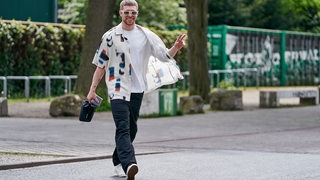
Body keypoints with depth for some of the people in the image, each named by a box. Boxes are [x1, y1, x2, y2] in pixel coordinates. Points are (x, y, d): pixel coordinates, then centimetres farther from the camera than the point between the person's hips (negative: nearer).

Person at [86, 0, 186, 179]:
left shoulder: (146, 35, 7)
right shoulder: (110, 36, 1)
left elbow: (165, 55, 7)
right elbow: (100, 65, 5)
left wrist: (176, 47, -14)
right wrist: (92, 90, 3)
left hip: (137, 90, 4)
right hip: (118, 89, -4)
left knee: (131, 129, 12)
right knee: (123, 128, -19)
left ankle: (118, 162, 28)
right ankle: (129, 164, -36)